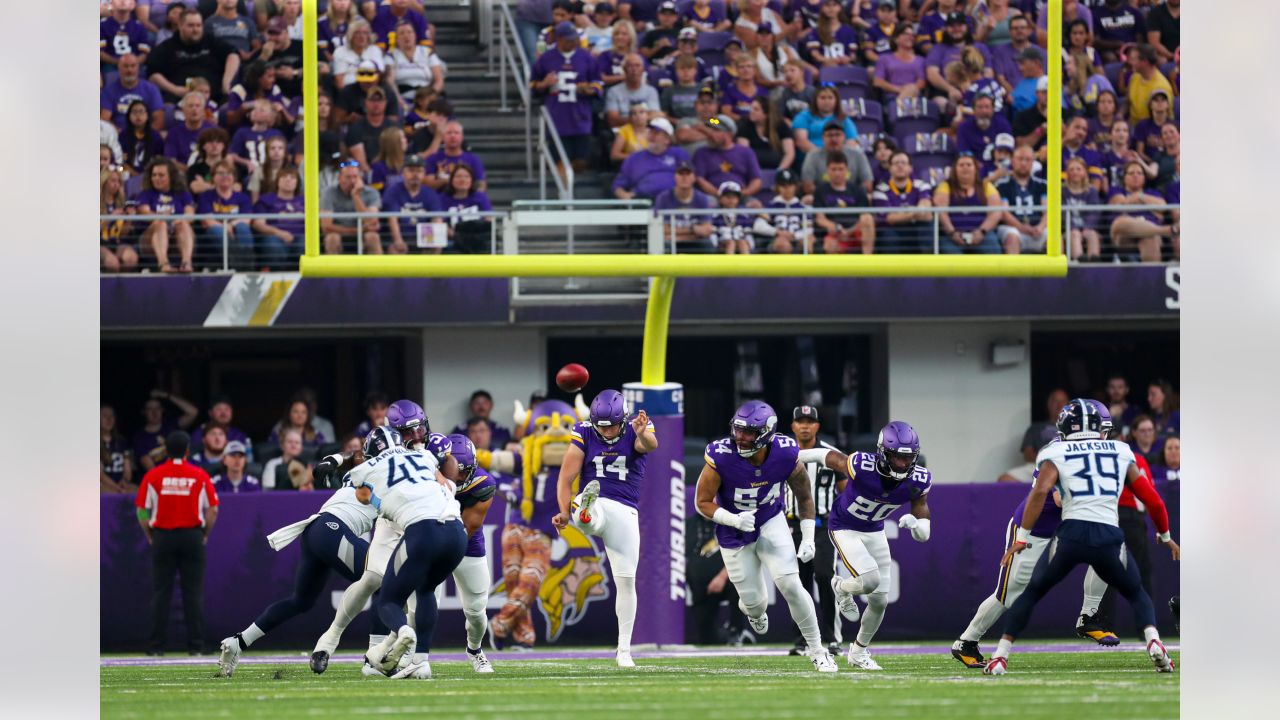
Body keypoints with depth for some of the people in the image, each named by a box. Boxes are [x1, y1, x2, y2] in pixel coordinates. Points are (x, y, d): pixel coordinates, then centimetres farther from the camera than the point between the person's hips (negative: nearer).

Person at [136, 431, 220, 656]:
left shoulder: (153, 476, -2)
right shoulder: (200, 476, -1)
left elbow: (141, 511, -2)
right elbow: (213, 510, -2)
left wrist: (150, 536, 9)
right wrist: (204, 535, 10)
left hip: (162, 536, 0)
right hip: (192, 536, 0)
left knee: (160, 593, 3)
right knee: (193, 593, 3)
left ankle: (156, 645, 2)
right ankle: (195, 644, 1)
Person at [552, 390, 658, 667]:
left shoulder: (635, 431, -4)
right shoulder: (584, 434, -2)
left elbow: (651, 445, -29)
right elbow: (566, 478, -4)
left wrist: (643, 435, -54)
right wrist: (565, 512, -19)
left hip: (625, 512, 0)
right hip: (593, 507, 0)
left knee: (626, 580, 0)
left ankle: (624, 650, 7)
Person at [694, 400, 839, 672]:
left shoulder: (786, 455, -22)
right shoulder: (721, 458, -28)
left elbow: (804, 497, -3)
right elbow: (703, 503, -17)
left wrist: (808, 537, -10)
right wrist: (734, 520, -34)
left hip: (770, 523, 1)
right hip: (734, 534, -1)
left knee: (790, 585, -14)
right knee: (754, 602, 4)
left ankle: (817, 650, 3)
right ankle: (753, 609, 46)